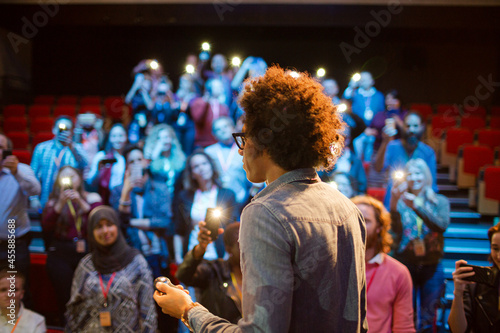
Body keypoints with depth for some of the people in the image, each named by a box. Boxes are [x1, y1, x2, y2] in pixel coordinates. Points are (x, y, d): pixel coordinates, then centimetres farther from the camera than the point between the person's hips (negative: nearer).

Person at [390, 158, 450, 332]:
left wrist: (416, 207, -31)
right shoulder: (400, 201, 0)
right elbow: (396, 228, -18)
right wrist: (393, 203, -38)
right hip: (405, 264, -1)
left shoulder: (440, 201, 4)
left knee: (428, 317, 7)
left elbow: (442, 225, -16)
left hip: (431, 266, 1)